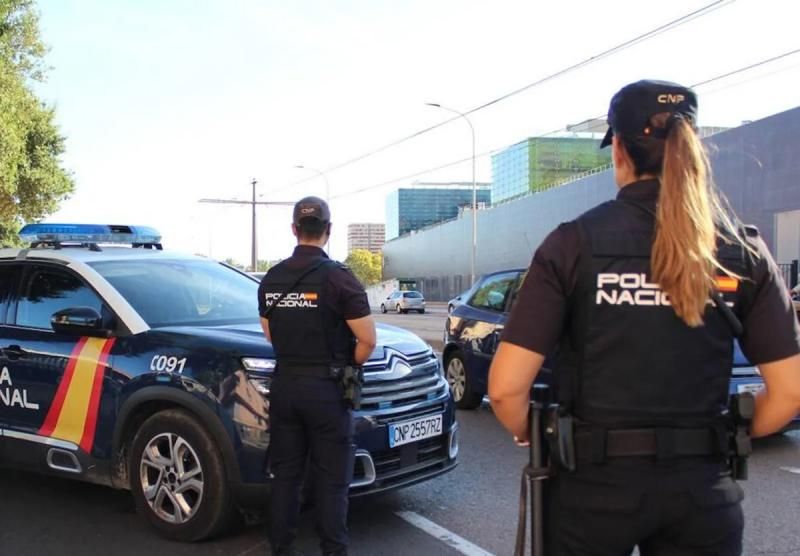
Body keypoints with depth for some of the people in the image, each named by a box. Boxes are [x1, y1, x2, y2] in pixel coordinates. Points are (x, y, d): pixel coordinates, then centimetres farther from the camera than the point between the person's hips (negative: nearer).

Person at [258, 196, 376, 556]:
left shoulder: (270, 280, 5)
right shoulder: (337, 276, -13)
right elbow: (367, 341, -12)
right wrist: (345, 365, 5)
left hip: (284, 385, 5)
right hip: (325, 389, -5)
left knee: (284, 474, 14)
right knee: (331, 478, 4)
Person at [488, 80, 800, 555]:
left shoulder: (575, 242, -10)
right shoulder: (744, 249, -2)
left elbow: (506, 386, -13)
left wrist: (529, 437, 6)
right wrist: (726, 439, 15)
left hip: (594, 479, -1)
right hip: (702, 484, 2)